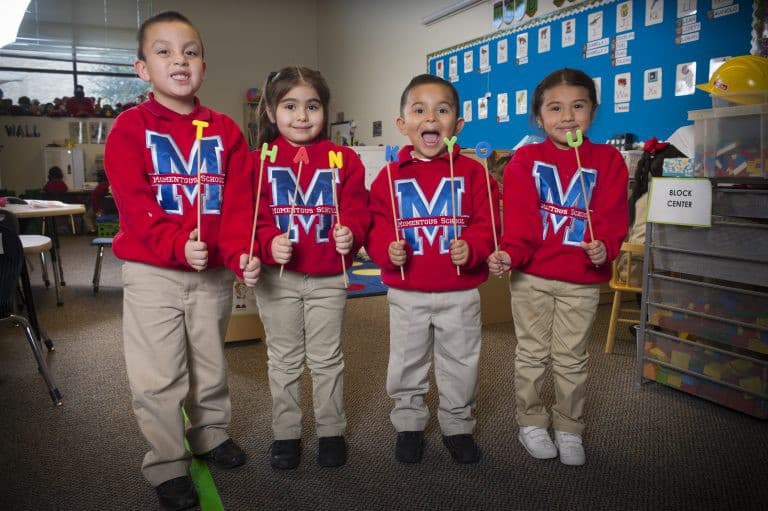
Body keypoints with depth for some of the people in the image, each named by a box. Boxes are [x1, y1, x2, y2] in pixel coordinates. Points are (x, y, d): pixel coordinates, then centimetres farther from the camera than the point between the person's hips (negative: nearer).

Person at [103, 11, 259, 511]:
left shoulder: (226, 131, 3)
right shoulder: (131, 127, -5)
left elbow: (238, 203, -3)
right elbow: (134, 204, -15)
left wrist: (240, 252, -20)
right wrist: (178, 246, -29)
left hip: (214, 271, 3)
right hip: (151, 272, -2)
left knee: (211, 364, 18)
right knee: (159, 377, 4)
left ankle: (211, 434, 41)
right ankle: (167, 466, 21)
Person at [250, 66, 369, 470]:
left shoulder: (343, 160, 0)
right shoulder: (261, 160, -1)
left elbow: (355, 211, -4)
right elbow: (251, 216, -6)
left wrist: (350, 235, -25)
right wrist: (270, 244, -24)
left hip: (328, 278, 0)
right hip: (277, 277, 0)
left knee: (327, 359, 13)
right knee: (284, 360, 14)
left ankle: (331, 431, 30)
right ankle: (285, 433, 30)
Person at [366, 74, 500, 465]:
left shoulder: (472, 172, -3)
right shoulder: (390, 175, -1)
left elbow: (487, 223, -5)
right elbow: (376, 227, 0)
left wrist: (471, 248, -23)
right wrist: (387, 250, -18)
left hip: (461, 292, 0)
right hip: (406, 293, 1)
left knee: (460, 364, 14)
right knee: (407, 365, 14)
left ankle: (457, 427, 34)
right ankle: (408, 425, 35)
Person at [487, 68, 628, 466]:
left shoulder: (608, 161, 1)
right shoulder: (526, 160, -1)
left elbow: (611, 217, -6)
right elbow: (518, 218, -10)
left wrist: (604, 247, -25)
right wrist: (510, 254, -26)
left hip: (582, 280, 1)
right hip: (530, 276, 0)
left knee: (571, 359, 13)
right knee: (532, 354, 13)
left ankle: (569, 430, 29)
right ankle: (531, 422, 30)